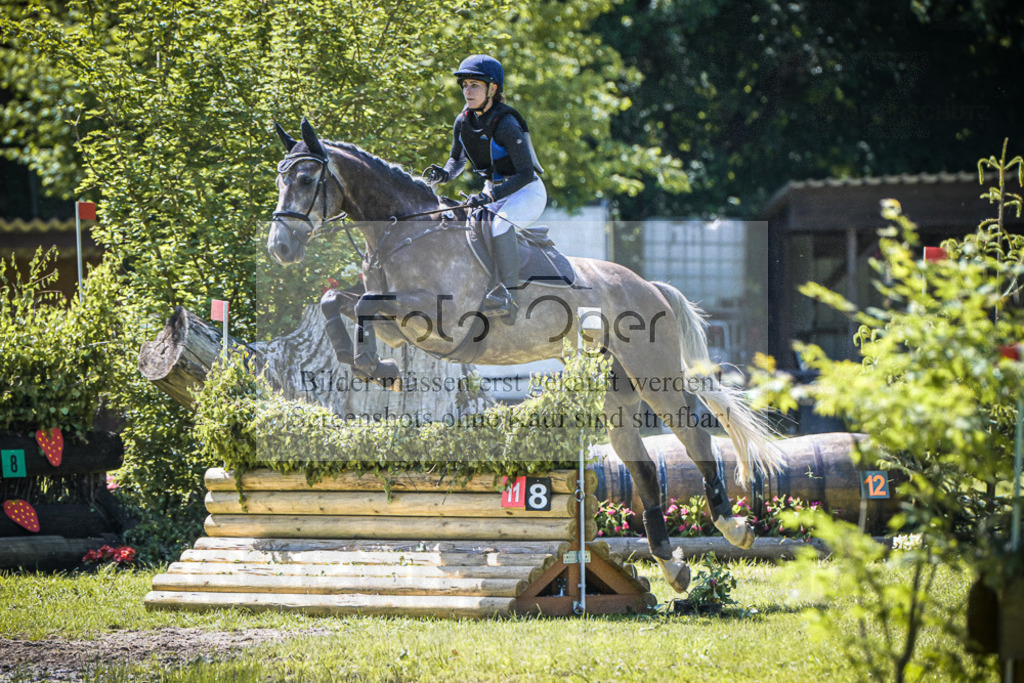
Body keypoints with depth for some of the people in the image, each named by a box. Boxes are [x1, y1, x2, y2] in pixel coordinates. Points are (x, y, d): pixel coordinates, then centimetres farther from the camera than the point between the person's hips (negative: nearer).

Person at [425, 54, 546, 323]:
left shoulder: (505, 124, -25)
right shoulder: (463, 122, -3)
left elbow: (525, 173, -27)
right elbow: (457, 160, 14)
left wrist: (490, 197, -35)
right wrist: (444, 174, -9)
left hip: (527, 192, -8)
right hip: (495, 191, 8)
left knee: (500, 225, -34)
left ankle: (509, 295, -33)